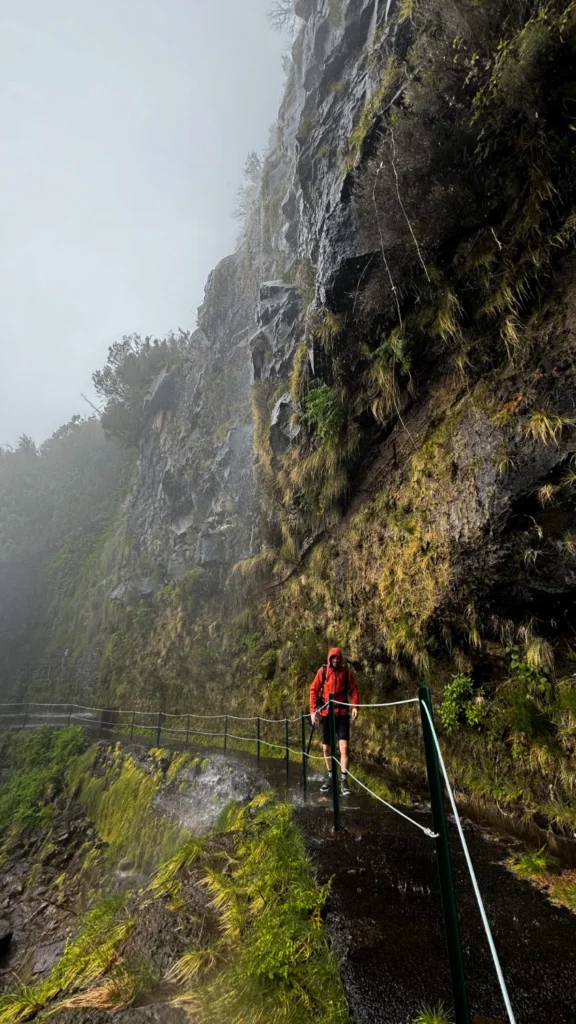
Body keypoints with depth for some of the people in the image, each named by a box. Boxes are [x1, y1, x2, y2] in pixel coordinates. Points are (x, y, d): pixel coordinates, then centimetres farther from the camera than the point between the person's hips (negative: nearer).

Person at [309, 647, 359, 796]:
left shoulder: (346, 672, 0)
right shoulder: (322, 671, -1)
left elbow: (354, 689, 3)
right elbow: (314, 690, 0)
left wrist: (355, 706, -11)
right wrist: (313, 710, -7)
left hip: (342, 713, -1)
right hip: (325, 713, 1)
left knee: (344, 746, -9)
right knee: (326, 747, 10)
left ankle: (344, 780, 1)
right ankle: (330, 777, 28)